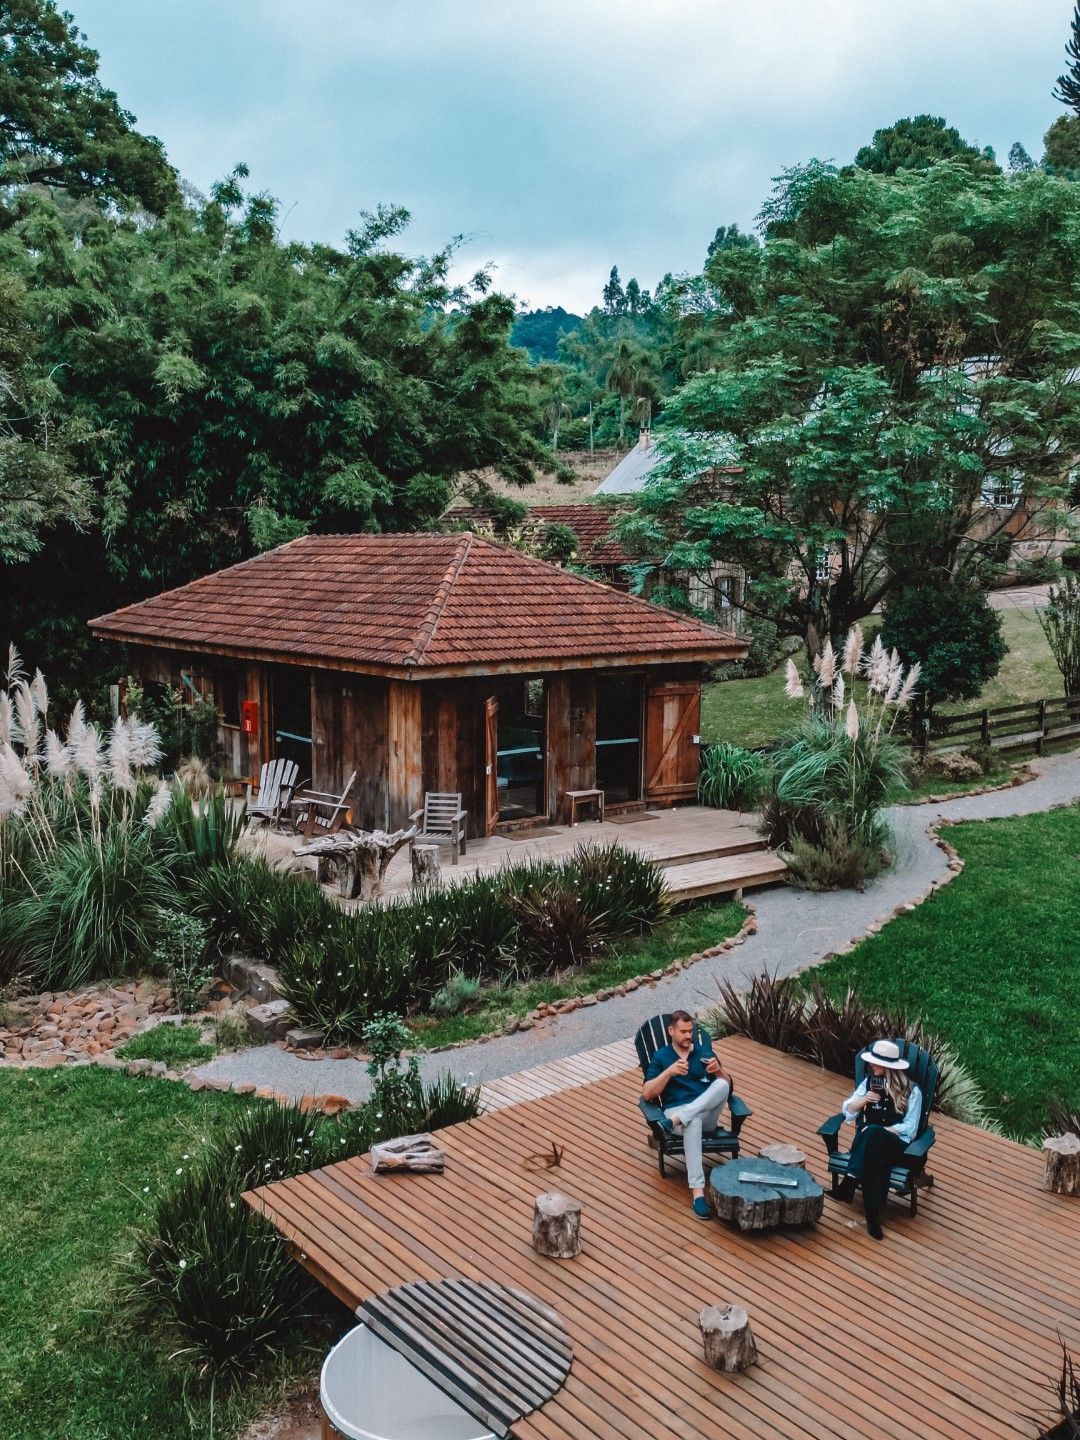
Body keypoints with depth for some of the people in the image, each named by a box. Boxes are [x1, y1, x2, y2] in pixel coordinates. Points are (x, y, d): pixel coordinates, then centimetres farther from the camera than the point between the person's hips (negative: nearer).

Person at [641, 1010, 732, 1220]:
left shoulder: (704, 1051, 19)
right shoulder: (661, 1056, 12)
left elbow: (728, 1084, 13)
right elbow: (647, 1094, 1)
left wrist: (718, 1070, -9)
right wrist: (670, 1071, -12)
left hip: (707, 1114, 3)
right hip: (675, 1109, -3)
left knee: (722, 1085, -30)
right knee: (693, 1121, -42)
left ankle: (677, 1120, -36)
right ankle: (697, 1191, -49)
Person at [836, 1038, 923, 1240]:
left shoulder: (911, 1091, 0)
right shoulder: (870, 1082, 13)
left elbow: (909, 1129, -5)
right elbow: (848, 1111, 12)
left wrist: (880, 1131, -16)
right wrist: (863, 1100, -8)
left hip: (896, 1144, -3)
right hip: (868, 1141, 4)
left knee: (872, 1133, -40)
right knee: (876, 1160, -37)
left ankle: (850, 1182, -46)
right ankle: (873, 1215, -42)